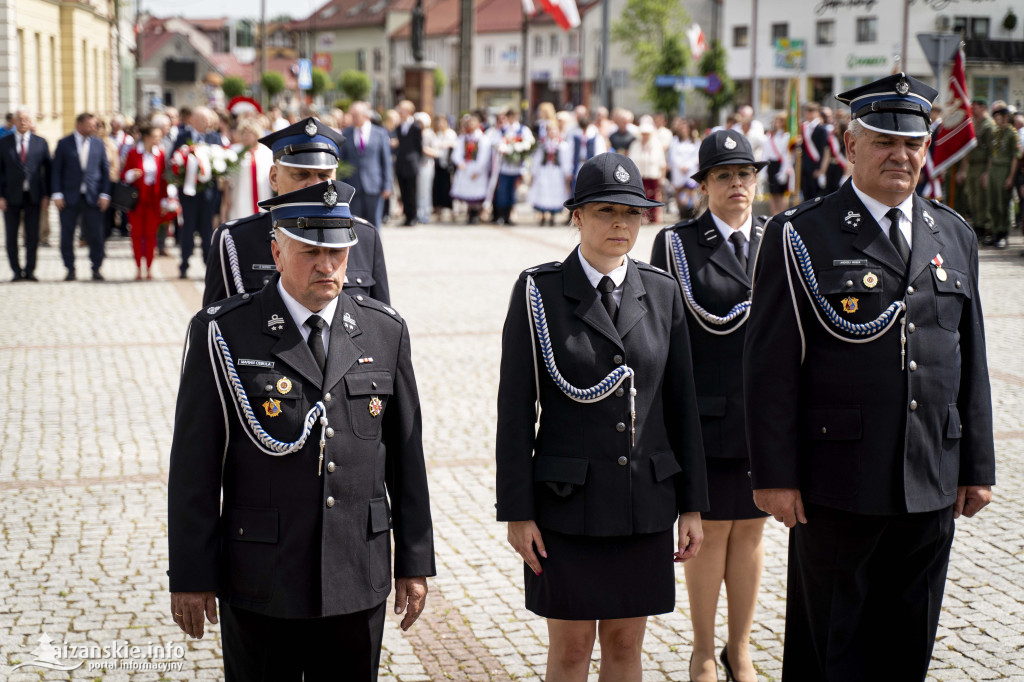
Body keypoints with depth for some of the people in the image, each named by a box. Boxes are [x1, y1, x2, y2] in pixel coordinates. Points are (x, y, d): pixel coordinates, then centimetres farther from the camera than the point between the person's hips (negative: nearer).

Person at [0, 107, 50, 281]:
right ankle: (17, 271, 12)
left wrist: (46, 196, -2)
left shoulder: (41, 143, 6)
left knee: (33, 236, 0)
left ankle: (30, 271, 10)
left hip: (33, 196, 0)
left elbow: (47, 170, 6)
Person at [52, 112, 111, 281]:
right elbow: (56, 170, 1)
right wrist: (57, 194, -7)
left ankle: (96, 269, 10)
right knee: (67, 235, 2)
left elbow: (105, 170, 9)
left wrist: (104, 194, 0)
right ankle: (70, 269, 13)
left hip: (92, 197, 1)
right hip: (70, 197, -1)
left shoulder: (98, 144, 7)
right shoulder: (64, 144, 1)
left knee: (96, 235, -1)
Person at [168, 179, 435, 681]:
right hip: (261, 588, -2)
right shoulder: (223, 334, -7)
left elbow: (406, 455, 7)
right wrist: (190, 577, -6)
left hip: (358, 584, 3)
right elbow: (194, 467, -5)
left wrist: (415, 562, 7)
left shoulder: (384, 331, 3)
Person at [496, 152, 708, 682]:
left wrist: (692, 504, 4)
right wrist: (517, 511, -9)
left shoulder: (662, 292, 5)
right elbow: (515, 408, -6)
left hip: (646, 501, 3)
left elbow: (681, 402, 6)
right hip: (568, 502, -3)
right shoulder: (538, 292, -5)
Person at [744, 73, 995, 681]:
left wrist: (978, 467, 10)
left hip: (931, 488, 4)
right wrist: (775, 475, -11)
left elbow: (971, 362, 13)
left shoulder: (955, 237, 10)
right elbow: (771, 367, -7)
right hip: (838, 486, -4)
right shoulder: (800, 237, -4)